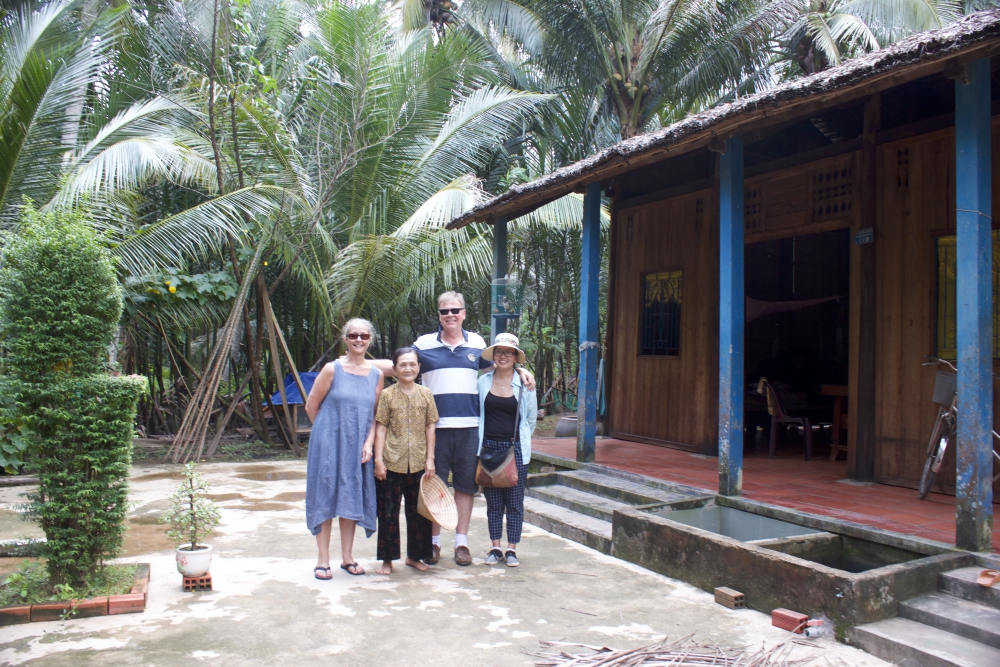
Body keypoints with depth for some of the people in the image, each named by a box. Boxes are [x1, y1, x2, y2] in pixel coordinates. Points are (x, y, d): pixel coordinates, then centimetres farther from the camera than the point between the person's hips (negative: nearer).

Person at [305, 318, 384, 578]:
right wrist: (333, 429, 5)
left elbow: (376, 415, 6)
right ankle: (323, 560, 12)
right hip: (329, 445, -3)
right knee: (326, 498, 2)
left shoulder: (377, 374, 5)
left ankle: (347, 558, 21)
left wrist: (368, 444, -5)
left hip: (359, 447, 3)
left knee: (352, 499, 9)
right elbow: (311, 406, -1)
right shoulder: (332, 369, -5)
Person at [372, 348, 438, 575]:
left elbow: (430, 428, 6)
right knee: (388, 513, 4)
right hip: (391, 463, -2)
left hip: (418, 463, 2)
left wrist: (430, 458, 1)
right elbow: (380, 429, -2)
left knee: (418, 511, 11)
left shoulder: (426, 394, 5)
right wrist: (378, 460, -7)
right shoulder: (387, 395, -1)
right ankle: (387, 558, 16)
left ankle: (414, 555, 26)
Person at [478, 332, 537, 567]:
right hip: (489, 448, 1)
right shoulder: (483, 382, 2)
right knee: (493, 501, 8)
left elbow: (531, 418, 8)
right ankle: (496, 548, 17)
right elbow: (477, 414, 9)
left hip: (515, 449, -1)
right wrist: (481, 443, 5)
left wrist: (519, 440, 9)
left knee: (514, 502, 4)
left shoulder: (524, 384, -1)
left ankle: (511, 549, 13)